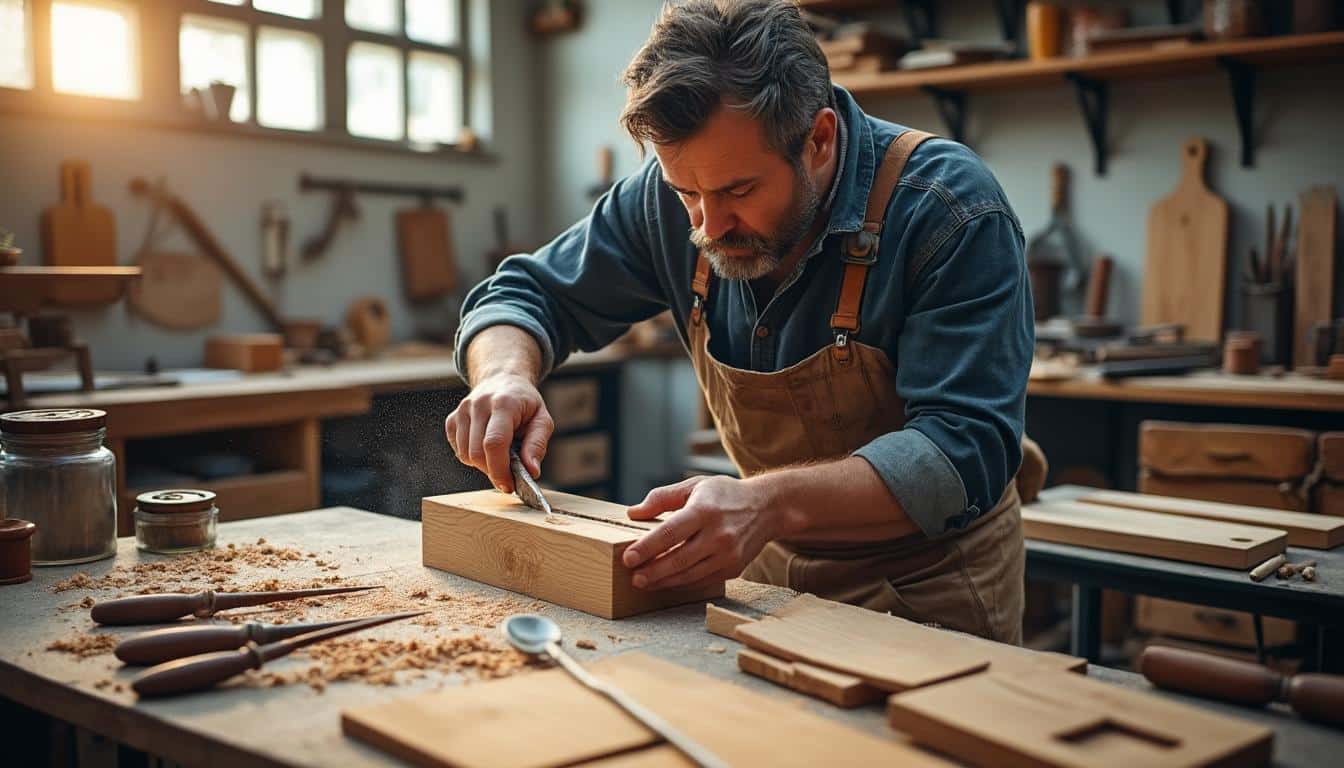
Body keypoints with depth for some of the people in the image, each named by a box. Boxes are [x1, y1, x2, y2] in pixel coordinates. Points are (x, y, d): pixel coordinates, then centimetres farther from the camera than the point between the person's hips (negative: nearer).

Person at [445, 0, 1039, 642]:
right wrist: (506, 373, -19)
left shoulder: (955, 214, -21)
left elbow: (967, 449, -26)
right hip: (766, 573, 4)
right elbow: (529, 294, 3)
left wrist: (769, 503, -40)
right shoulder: (672, 197, -8)